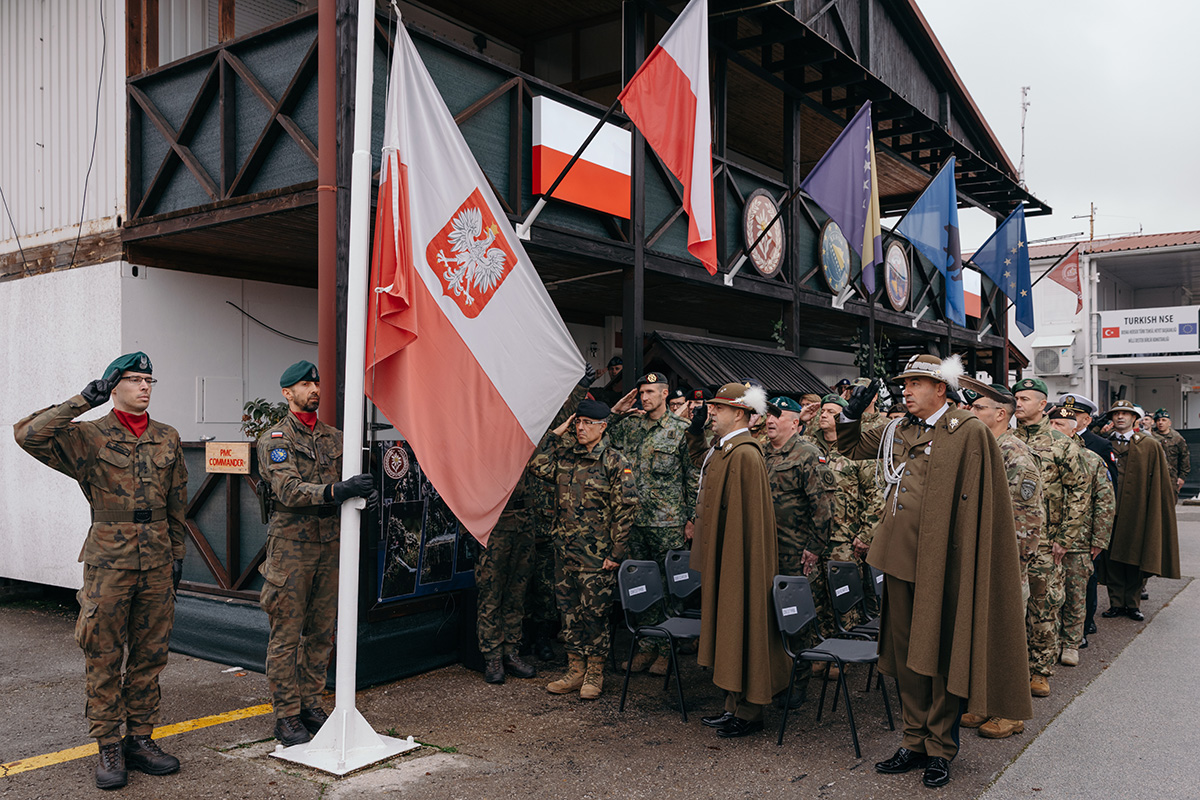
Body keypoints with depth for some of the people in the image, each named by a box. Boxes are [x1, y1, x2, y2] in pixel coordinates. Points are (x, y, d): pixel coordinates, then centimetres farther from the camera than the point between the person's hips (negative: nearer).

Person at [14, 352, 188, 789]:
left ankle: (140, 739, 21)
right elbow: (28, 434, -19)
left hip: (156, 563, 4)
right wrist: (82, 401, -19)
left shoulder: (168, 438, 9)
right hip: (108, 562, -4)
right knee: (104, 659, 3)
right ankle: (108, 748, 14)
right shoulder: (88, 437, -2)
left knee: (149, 656, 9)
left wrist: (177, 554, 13)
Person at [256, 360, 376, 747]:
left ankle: (311, 704, 22)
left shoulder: (334, 437, 15)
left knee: (321, 631, 11)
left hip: (330, 544, 6)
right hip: (291, 544, -5)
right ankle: (286, 715, 8)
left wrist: (365, 492, -14)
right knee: (286, 634, 0)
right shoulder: (274, 439, -3)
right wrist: (335, 491, -34)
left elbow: (348, 482, 11)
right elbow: (288, 489, -18)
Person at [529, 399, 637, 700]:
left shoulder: (615, 462, -7)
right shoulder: (565, 455, 10)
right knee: (569, 610, 12)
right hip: (565, 550, 6)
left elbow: (625, 509, -9)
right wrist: (557, 432, -2)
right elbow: (537, 467, -6)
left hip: (596, 555, -5)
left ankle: (594, 674, 18)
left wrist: (616, 553, -11)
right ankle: (575, 671, 25)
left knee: (594, 612, 2)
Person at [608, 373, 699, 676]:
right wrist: (616, 413, 4)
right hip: (635, 520, 4)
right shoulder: (630, 426, 9)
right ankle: (646, 647, 20)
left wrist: (690, 517, -5)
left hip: (668, 522, -4)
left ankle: (666, 650, 12)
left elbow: (693, 475, -2)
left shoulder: (681, 430, -3)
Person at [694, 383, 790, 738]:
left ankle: (747, 713, 12)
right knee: (728, 628, 15)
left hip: (738, 561, -10)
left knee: (740, 628, 0)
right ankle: (735, 706, 25)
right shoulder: (721, 450, 12)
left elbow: (745, 516, -21)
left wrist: (734, 566, -21)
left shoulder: (744, 455, -18)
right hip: (722, 559, 10)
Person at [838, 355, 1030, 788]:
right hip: (899, 558, 6)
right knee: (905, 654, 13)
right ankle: (915, 741, 26)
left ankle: (940, 748, 19)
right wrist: (851, 414, 7)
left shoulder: (969, 432, -8)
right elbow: (851, 447, 26)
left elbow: (977, 505, -10)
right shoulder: (895, 431, 10)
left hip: (939, 563, -6)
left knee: (940, 655, 5)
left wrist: (966, 563, -14)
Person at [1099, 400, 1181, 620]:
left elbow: (1160, 482, 3)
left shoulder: (1150, 445, 3)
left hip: (1136, 511, -1)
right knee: (1112, 557, 4)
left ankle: (1132, 604, 16)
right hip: (1110, 511, 1)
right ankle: (1116, 603, 13)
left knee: (1135, 558, 5)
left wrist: (1157, 516, -1)